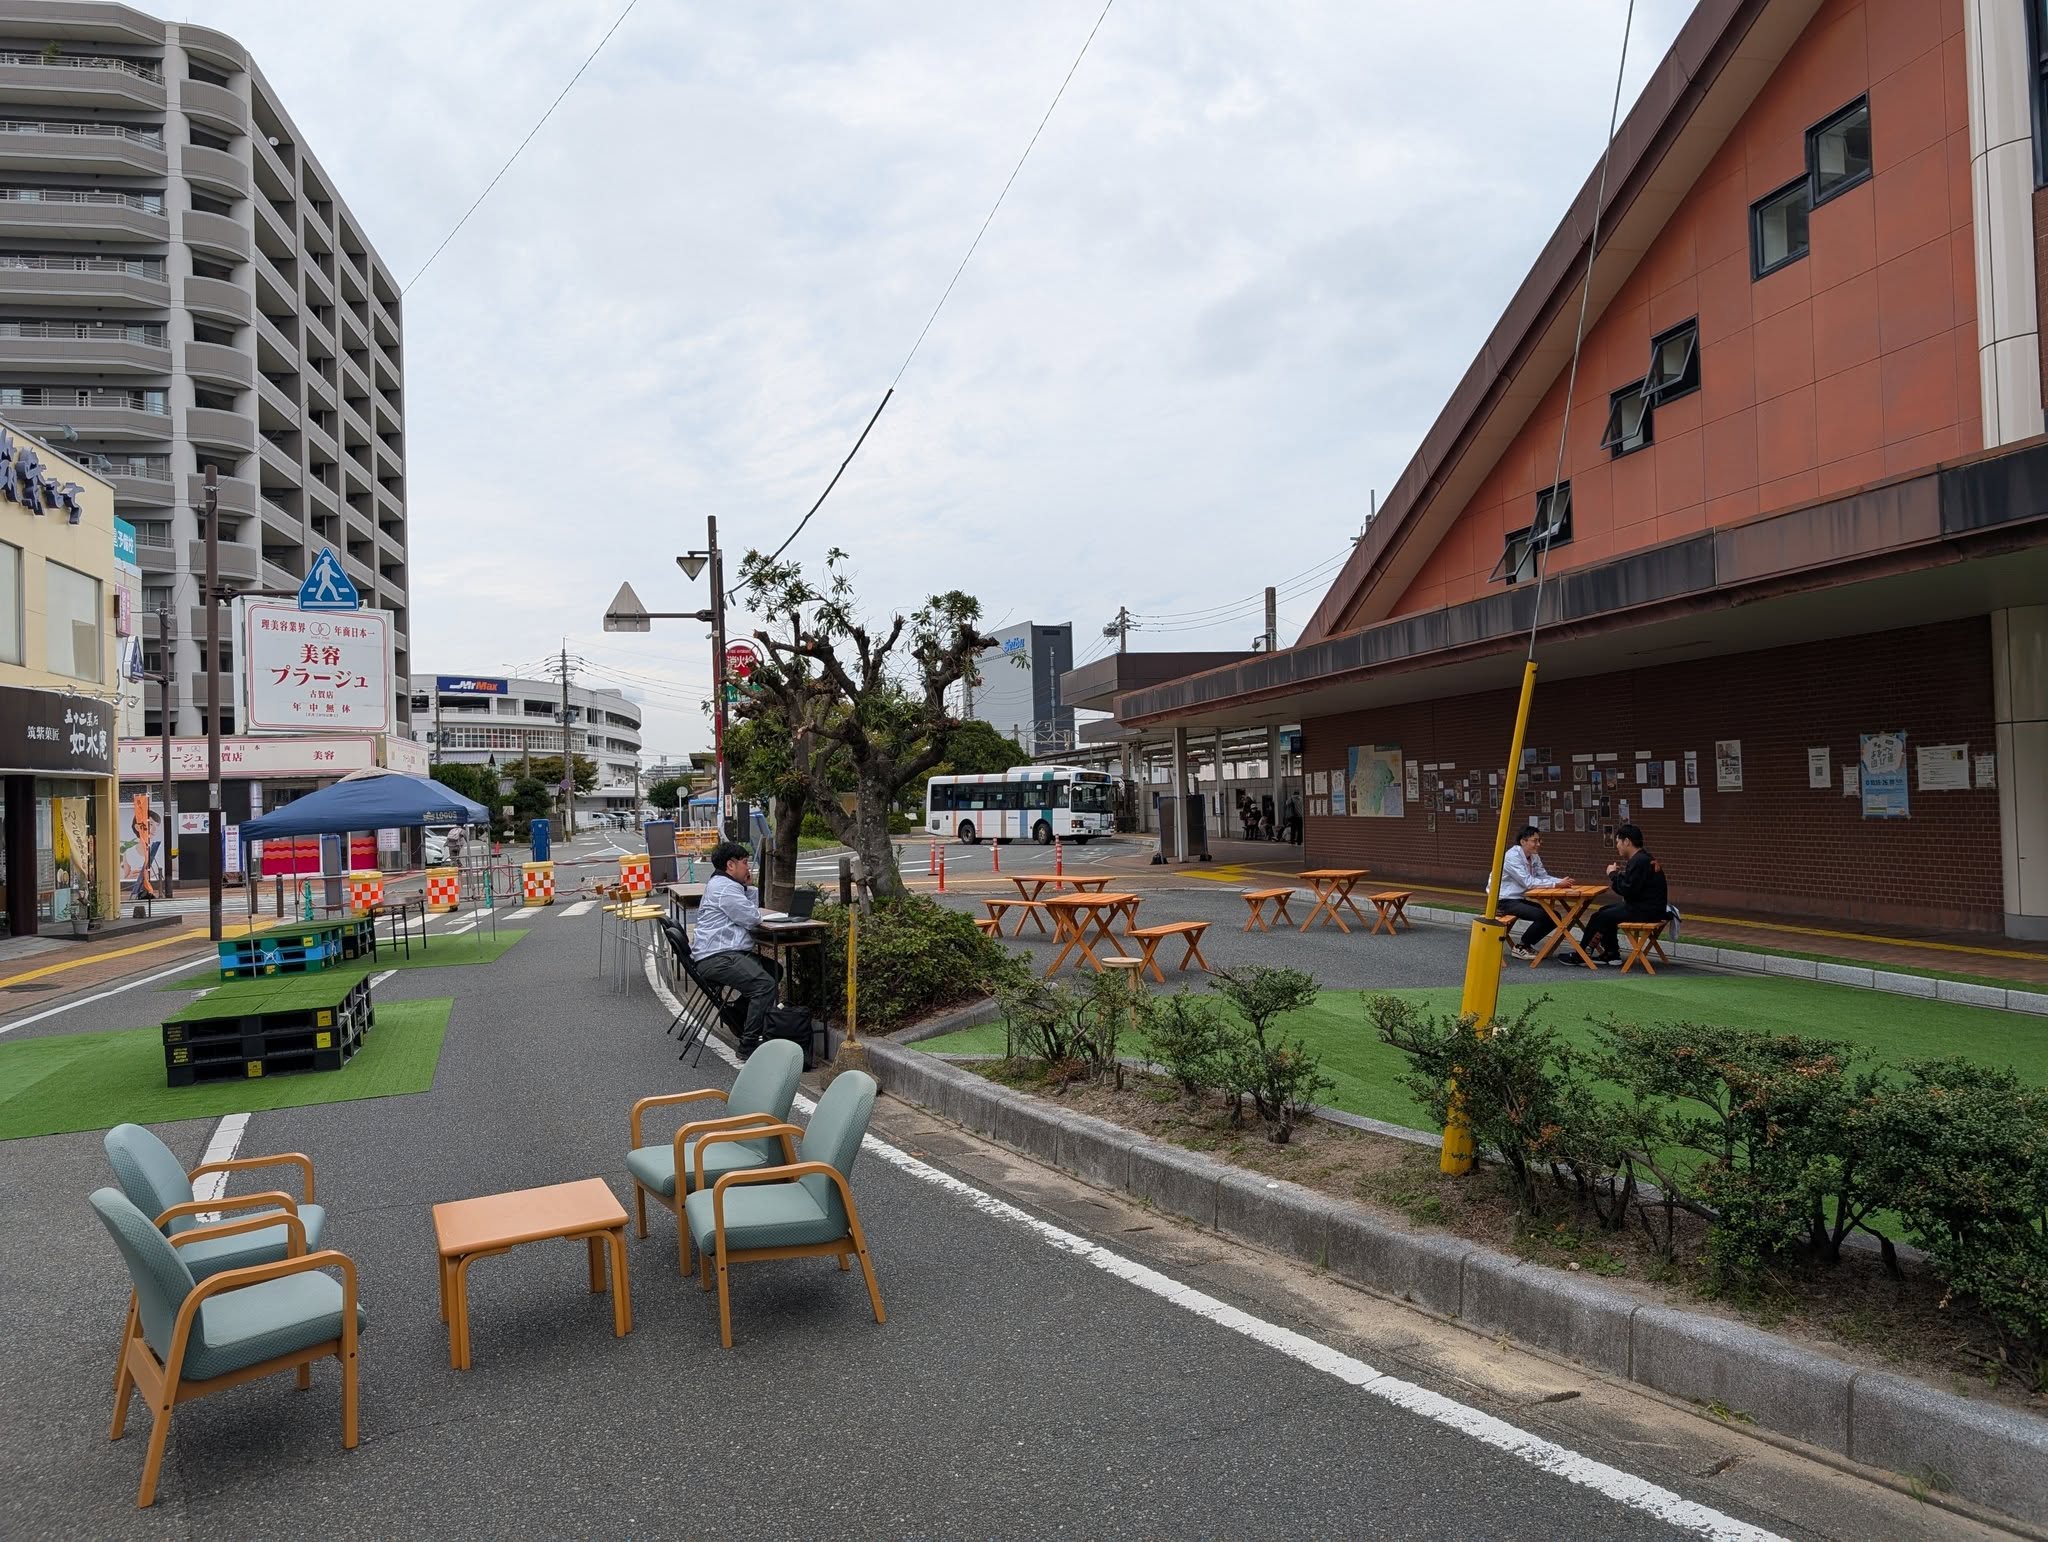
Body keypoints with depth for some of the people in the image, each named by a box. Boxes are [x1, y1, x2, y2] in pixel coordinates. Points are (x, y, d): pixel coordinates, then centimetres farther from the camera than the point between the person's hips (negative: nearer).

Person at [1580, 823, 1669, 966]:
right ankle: (1611, 955, 13)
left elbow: (1627, 891, -23)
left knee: (1599, 917, -7)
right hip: (1646, 907, 11)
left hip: (1646, 911, -11)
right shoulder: (1643, 858, 14)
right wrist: (1618, 875, 2)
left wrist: (1613, 874, -10)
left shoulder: (1639, 861, -19)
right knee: (1604, 911, 18)